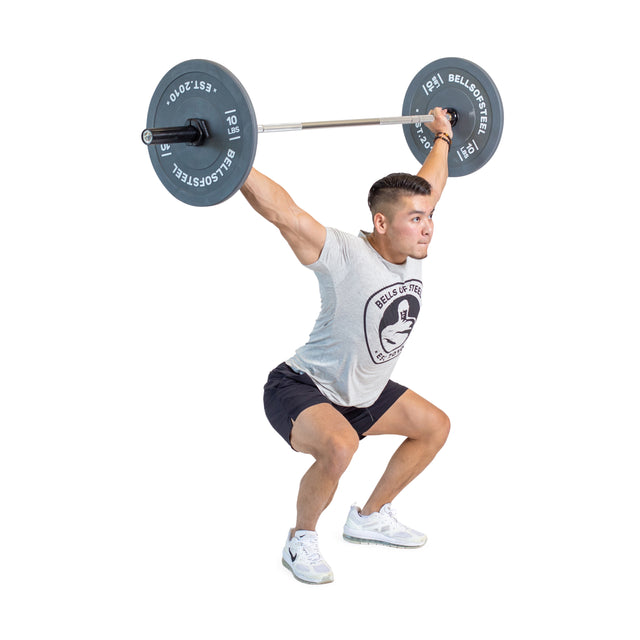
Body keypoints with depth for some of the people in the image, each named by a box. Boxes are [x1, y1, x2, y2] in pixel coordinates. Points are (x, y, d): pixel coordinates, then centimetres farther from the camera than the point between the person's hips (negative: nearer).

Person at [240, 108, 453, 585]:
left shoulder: (412, 250, -8)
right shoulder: (345, 257, -29)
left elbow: (430, 187, 11)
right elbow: (279, 210, -38)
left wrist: (443, 138, 21)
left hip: (360, 391, 9)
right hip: (301, 389, -9)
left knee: (435, 426, 14)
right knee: (340, 446, -36)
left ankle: (370, 518, 26)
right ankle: (301, 541, -10)